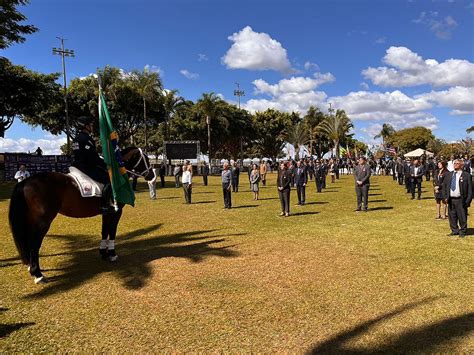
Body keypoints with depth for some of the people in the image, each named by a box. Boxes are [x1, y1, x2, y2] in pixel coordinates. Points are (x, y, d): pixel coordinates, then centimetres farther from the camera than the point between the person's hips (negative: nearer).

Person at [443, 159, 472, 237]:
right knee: (452, 217, 10)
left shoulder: (466, 176, -3)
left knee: (462, 217, 3)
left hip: (461, 200, -4)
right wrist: (445, 197, 5)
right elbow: (444, 186, 15)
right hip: (450, 200, 4)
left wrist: (468, 201, -10)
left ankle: (462, 232, 17)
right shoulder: (448, 175, 11)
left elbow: (470, 190, -4)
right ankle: (454, 231, 23)